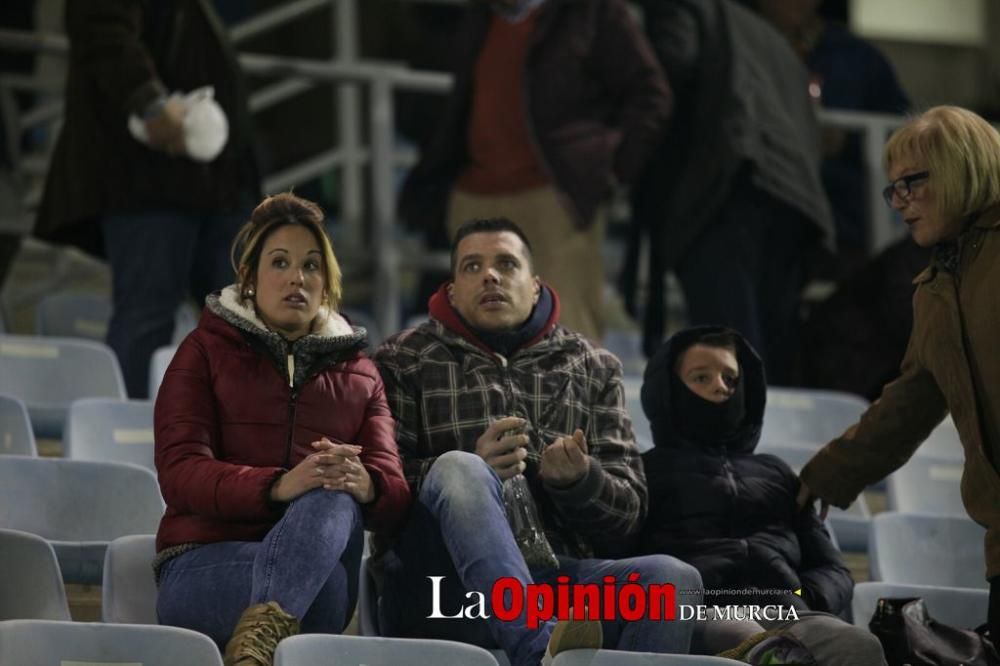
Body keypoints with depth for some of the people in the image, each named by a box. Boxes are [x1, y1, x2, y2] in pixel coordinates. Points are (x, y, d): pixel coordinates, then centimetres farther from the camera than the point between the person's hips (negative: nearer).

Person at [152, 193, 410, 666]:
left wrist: (364, 484, -21)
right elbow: (179, 472, -4)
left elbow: (395, 499, 7)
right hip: (203, 566, -3)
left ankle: (263, 628, -57)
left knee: (334, 499, -37)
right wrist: (278, 486, -24)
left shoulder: (359, 375, 23)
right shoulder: (206, 351, 14)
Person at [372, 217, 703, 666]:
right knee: (460, 469, -34)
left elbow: (627, 515, 15)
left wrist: (578, 480, -8)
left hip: (555, 578, 2)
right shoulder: (405, 360, 16)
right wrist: (473, 472, -15)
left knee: (673, 579, -27)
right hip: (441, 583, -2)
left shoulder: (593, 370, 22)